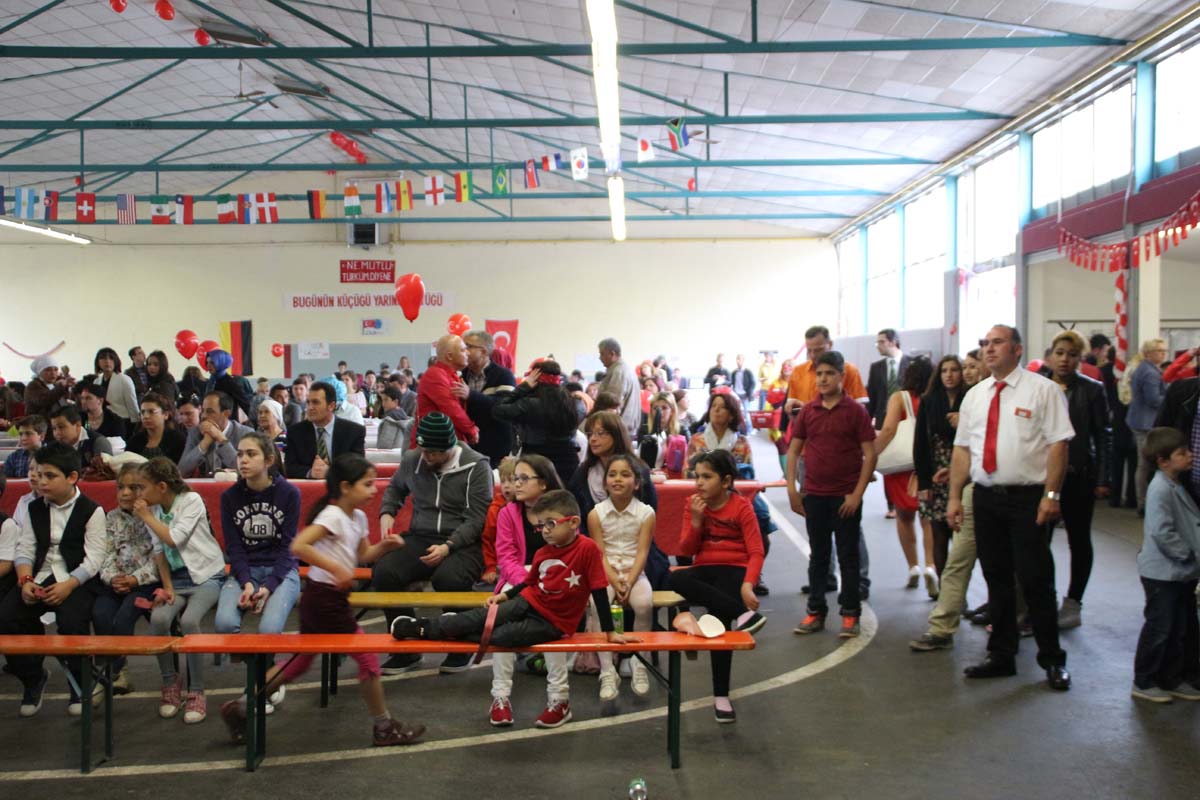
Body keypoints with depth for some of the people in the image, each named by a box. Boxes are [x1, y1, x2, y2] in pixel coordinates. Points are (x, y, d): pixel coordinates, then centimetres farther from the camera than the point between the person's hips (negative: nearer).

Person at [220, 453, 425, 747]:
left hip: (317, 600, 10)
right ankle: (384, 728, 12)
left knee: (301, 661, 19)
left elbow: (363, 555, 19)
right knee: (368, 658, -1)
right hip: (325, 598, -10)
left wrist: (384, 546, 0)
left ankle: (240, 707, 27)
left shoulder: (358, 517, 9)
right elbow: (298, 546, -30)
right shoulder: (332, 516, -19)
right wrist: (336, 568, -32)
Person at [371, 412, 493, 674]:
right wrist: (386, 514, 9)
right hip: (420, 538, 4)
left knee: (448, 579, -37)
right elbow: (394, 489, 30)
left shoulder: (476, 466, -5)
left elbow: (476, 518, -9)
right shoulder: (412, 459, 8)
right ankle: (407, 648, -6)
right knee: (383, 572, -26)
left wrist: (448, 547, -22)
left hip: (463, 543, -4)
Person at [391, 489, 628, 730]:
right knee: (480, 617, -16)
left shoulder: (588, 549, -17)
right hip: (527, 602, 6)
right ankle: (425, 626, -4)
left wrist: (610, 632, -12)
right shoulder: (542, 553, 3)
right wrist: (503, 595, 4)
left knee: (502, 636, -25)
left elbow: (599, 591, -15)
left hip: (552, 623, -5)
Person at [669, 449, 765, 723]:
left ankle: (721, 696, -20)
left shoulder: (741, 507, -4)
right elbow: (688, 549, 4)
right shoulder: (693, 503, 6)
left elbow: (756, 552, -9)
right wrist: (696, 519, -12)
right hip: (705, 569, 4)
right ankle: (742, 614, -38)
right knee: (676, 579, -32)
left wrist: (747, 585, -25)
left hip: (734, 569, -3)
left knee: (719, 616, -31)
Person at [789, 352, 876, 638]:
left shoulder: (855, 411, -5)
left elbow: (869, 454, -6)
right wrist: (792, 489, 1)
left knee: (848, 555, 5)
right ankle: (815, 611, 19)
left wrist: (857, 493, -12)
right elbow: (793, 451, 9)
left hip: (846, 496, -3)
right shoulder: (807, 411, 4)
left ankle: (850, 614, 13)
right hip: (814, 495, 3)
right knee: (818, 555, 11)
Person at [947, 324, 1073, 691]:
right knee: (997, 578, 12)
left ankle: (1053, 660, 14)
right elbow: (962, 449, 11)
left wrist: (1051, 495, -16)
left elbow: (1059, 444, -9)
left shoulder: (1042, 390, -5)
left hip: (1028, 498, -5)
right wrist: (955, 497, 5)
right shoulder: (974, 396, 11)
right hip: (986, 497, 5)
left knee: (1035, 579, -1)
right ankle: (1001, 656, 24)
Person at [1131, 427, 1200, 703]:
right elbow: (1161, 532, -25)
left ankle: (1173, 680, 28)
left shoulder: (1177, 487, 11)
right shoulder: (1160, 489, -20)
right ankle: (1144, 682, 13)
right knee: (1159, 628, 0)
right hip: (1162, 573, -9)